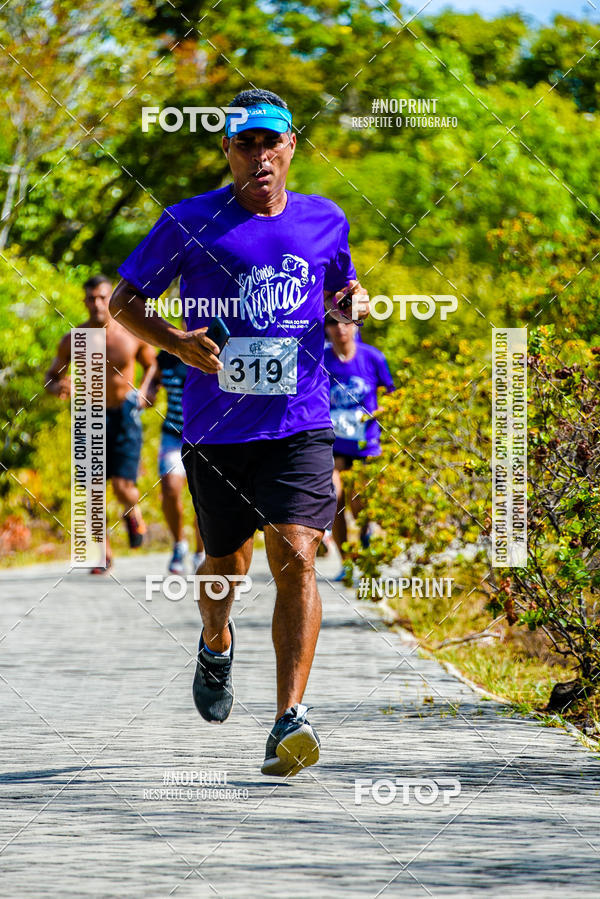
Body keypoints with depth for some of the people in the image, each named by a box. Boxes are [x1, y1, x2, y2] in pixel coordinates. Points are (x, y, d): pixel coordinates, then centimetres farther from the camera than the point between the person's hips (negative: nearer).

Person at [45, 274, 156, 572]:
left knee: (123, 486, -14)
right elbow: (51, 376, 9)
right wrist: (58, 388, -15)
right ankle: (104, 555, 14)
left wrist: (144, 390, -4)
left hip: (125, 415, -1)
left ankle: (133, 513, 24)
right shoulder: (72, 341, -4)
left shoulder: (133, 335, -5)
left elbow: (152, 363, 14)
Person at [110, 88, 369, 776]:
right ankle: (216, 645, 48)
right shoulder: (189, 223, -1)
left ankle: (290, 720, -17)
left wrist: (352, 301, 2)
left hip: (300, 423, 0)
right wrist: (179, 343, -12)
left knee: (295, 557, -15)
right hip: (216, 427, 0)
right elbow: (123, 300, 6)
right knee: (226, 563, 12)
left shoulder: (324, 221, 8)